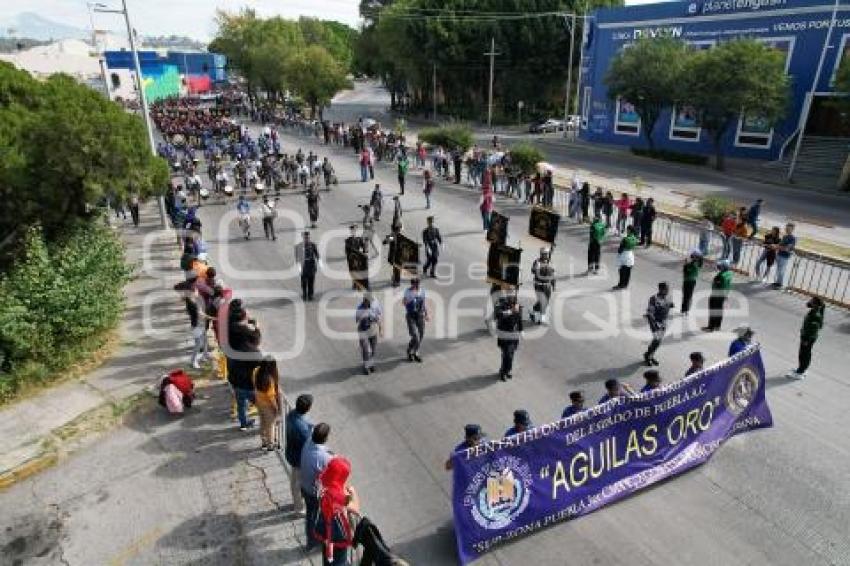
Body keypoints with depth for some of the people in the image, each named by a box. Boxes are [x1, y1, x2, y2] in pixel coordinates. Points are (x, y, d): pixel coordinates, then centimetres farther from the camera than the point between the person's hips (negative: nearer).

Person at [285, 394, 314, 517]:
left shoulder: (291, 414, -15)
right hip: (300, 458, -8)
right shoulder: (302, 427, -41)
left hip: (291, 453, 8)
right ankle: (299, 508, 40)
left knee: (294, 478, 29)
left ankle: (296, 501, 53)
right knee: (301, 483, 17)